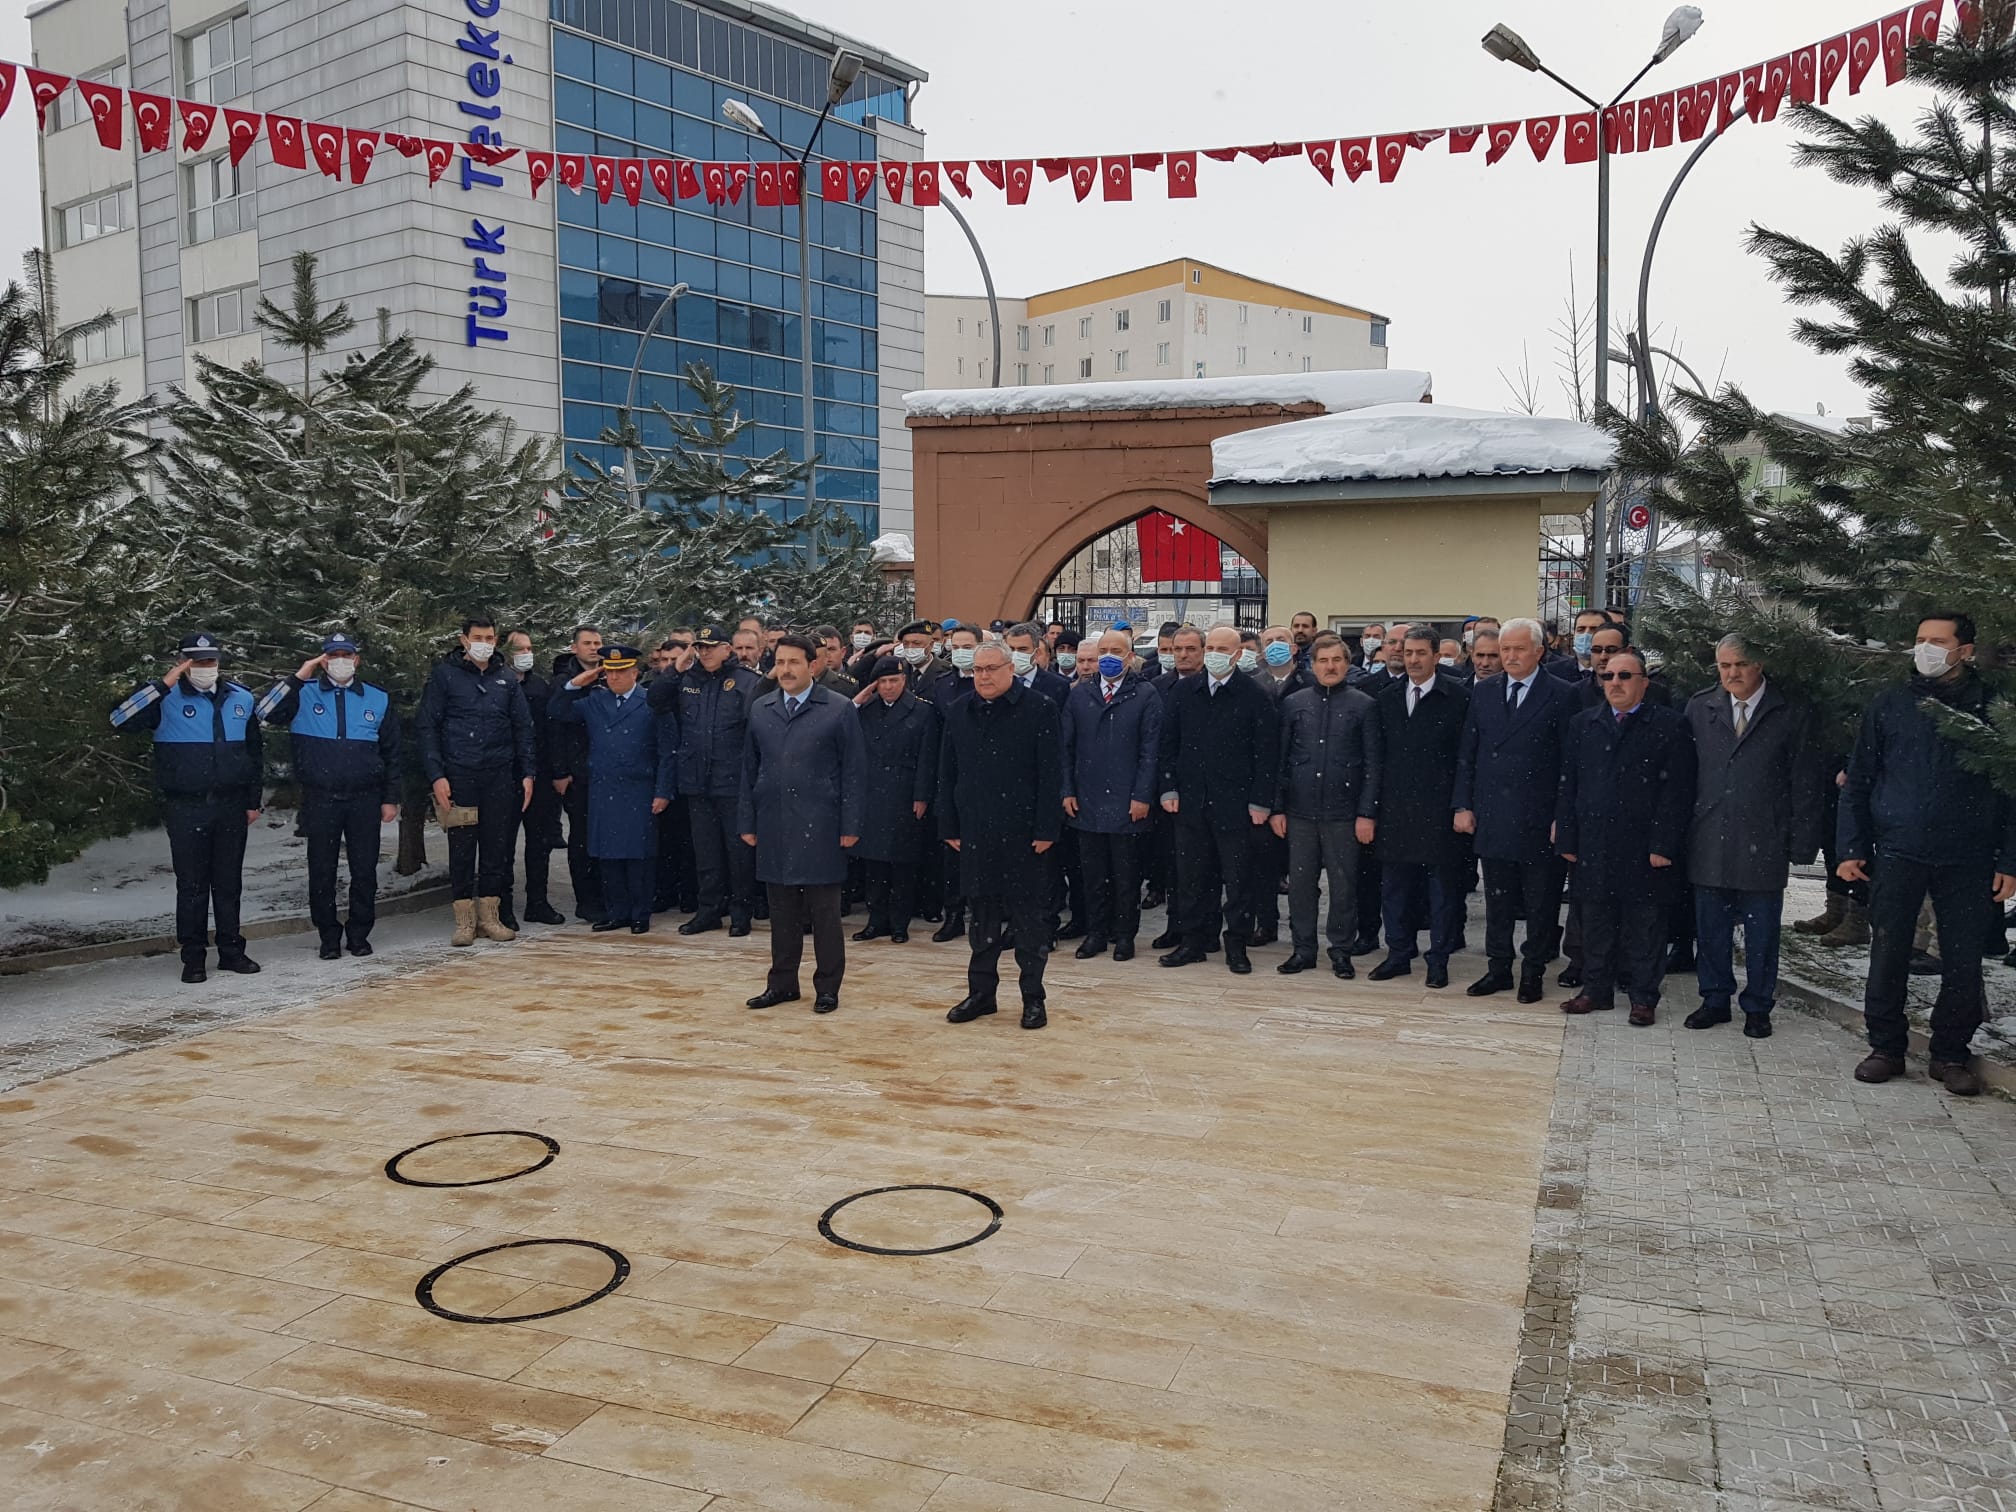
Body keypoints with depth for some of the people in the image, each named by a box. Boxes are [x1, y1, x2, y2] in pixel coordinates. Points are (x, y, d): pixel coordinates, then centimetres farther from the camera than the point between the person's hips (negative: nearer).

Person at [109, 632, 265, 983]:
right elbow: (120, 719, -20)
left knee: (229, 882, 10)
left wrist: (254, 800, 13)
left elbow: (255, 752, 15)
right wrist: (163, 684, -24)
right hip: (185, 809, -3)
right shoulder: (167, 700, -5)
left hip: (231, 807, 4)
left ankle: (231, 950, 19)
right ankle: (193, 957, 11)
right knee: (192, 885, 2)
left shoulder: (241, 699, 8)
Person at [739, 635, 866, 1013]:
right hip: (773, 826, 4)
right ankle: (782, 983, 20)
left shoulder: (840, 709, -2)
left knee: (824, 911, 2)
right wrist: (747, 823, 9)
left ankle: (827, 986, 12)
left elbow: (853, 771, -3)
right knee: (782, 910, 10)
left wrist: (850, 826, -8)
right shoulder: (760, 709, 11)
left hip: (820, 826, -4)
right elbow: (750, 769, 13)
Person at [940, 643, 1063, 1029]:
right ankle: (981, 992, 22)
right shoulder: (959, 713, 9)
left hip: (1022, 833, -4)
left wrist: (1046, 829, -12)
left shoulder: (1039, 710, -5)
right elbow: (947, 774, 11)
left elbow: (1051, 774, -7)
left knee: (1029, 917, 4)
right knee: (982, 916, 12)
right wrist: (949, 827, 7)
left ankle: (1033, 998, 14)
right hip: (975, 834, 4)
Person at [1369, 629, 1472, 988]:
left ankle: (1439, 960, 15)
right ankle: (1399, 955, 22)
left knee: (1442, 888, 5)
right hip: (1396, 807, 5)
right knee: (1394, 887, 10)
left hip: (1439, 808, -4)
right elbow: (1380, 753, 12)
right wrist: (1376, 802, 7)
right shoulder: (1388, 698, 9)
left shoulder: (1457, 696, -6)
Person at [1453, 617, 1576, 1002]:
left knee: (1540, 903, 7)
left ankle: (1533, 972, 20)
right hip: (1492, 818, 4)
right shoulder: (1483, 692, 8)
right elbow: (1466, 754, 9)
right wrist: (1462, 806, 3)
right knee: (1496, 901, 12)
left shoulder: (1561, 696, -4)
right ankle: (1498, 967, 23)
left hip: (1538, 821, -3)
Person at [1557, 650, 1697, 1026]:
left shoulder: (1670, 726, -3)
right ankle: (1597, 990, 23)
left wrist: (1664, 846, -13)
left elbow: (1677, 793, -7)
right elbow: (1569, 786, 10)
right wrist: (1568, 839, 4)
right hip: (1594, 848, 4)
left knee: (1645, 926, 5)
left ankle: (1644, 998, 15)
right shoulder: (1582, 724, 10)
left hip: (1645, 850, -4)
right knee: (1596, 923, 12)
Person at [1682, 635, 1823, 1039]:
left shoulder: (1792, 715, -1)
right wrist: (1682, 831, 2)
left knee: (1761, 931, 7)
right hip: (1708, 842, 2)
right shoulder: (1699, 709, 6)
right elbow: (1686, 773, 7)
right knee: (1711, 928, 10)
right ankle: (1715, 999, 24)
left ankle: (1758, 1007, 21)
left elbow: (1805, 784, -1)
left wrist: (1801, 843, -5)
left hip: (1763, 844, -2)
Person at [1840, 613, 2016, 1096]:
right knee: (1887, 956, 4)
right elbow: (1859, 781, 7)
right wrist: (1851, 848, 0)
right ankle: (1886, 1047, 17)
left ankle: (1951, 1053, 19)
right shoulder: (1890, 706, 5)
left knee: (1963, 962, 5)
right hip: (1897, 855, 1)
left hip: (1967, 861, 0)